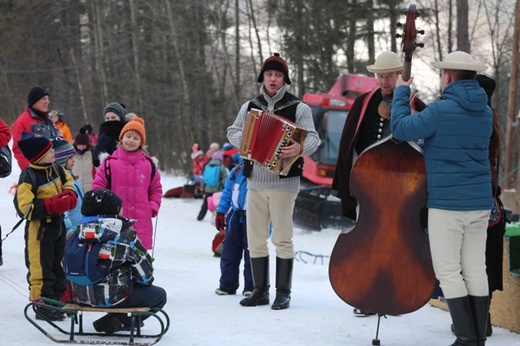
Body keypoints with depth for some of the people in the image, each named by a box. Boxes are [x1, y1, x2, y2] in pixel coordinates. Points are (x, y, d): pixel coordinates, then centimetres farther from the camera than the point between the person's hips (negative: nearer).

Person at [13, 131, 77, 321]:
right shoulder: (28, 178, -21)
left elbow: (68, 181, 23)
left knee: (58, 263, 16)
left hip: (57, 223, 8)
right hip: (39, 228, -8)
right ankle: (43, 304, 3)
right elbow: (25, 208, -26)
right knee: (41, 267, -4)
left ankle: (57, 299, 27)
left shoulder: (56, 169, 2)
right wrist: (53, 205, -29)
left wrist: (69, 195, 0)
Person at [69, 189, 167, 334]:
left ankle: (114, 320, 14)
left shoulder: (79, 231, 2)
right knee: (159, 295, 9)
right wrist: (147, 280, 19)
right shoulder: (126, 234, -14)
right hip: (113, 297, -8)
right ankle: (114, 323, -2)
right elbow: (143, 266, -5)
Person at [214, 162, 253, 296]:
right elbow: (227, 193, 12)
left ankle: (251, 286, 11)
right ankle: (227, 284, 15)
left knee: (251, 253, 2)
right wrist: (220, 213, 9)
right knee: (230, 251, 7)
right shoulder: (236, 172, 4)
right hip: (235, 216, 4)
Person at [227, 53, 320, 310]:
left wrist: (299, 148, -30)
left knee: (282, 238, -4)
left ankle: (284, 293, 2)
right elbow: (233, 131, 17)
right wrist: (242, 140, -6)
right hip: (255, 181, 4)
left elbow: (313, 138, -8)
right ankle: (260, 291, 15)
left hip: (284, 182, -4)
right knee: (255, 238, 6)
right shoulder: (250, 107, 12)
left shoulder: (298, 108, 0)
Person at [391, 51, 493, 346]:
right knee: (476, 269, 10)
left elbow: (402, 129, -13)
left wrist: (401, 93, 1)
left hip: (447, 203, -7)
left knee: (448, 271, -1)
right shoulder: (485, 112, 9)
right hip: (480, 202, 7)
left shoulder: (441, 110, -15)